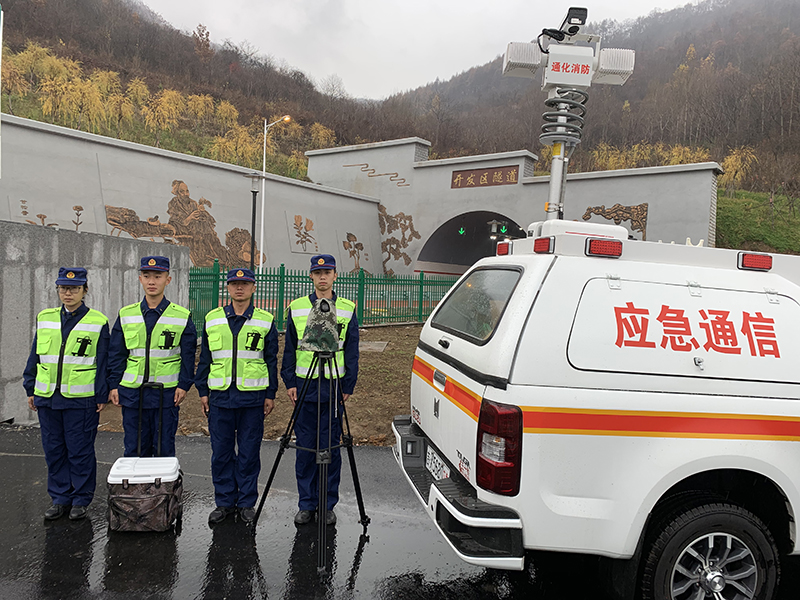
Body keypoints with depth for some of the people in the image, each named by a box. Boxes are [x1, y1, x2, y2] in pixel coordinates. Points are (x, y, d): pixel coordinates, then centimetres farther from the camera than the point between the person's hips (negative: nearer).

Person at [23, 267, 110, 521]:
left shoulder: (98, 322, -3)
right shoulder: (45, 319, 8)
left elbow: (102, 363, -3)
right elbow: (35, 357, 14)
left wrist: (101, 396, -6)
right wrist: (31, 390, 11)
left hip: (81, 400, -4)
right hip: (47, 397, 4)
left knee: (80, 451, 4)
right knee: (53, 450, 11)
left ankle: (81, 500, 18)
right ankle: (60, 498, 24)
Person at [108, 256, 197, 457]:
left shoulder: (182, 317, -1)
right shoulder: (126, 315, 6)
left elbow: (188, 355, 1)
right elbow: (116, 354, 9)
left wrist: (184, 385, -6)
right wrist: (113, 384, 4)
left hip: (166, 393, -2)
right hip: (132, 392, 2)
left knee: (164, 449, 5)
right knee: (134, 449, 10)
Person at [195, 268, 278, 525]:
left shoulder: (265, 321, 2)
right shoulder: (212, 319, 6)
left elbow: (271, 360, 5)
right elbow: (204, 358, 12)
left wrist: (270, 394, 2)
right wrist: (203, 391, 8)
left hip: (253, 396, -1)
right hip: (220, 395, 2)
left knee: (249, 452, 6)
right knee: (221, 452, 8)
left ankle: (247, 503, 20)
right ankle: (224, 501, 22)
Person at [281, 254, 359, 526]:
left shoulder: (347, 309, 4)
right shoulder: (296, 308, 6)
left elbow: (352, 352, 5)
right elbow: (289, 349, 9)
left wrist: (348, 386, 0)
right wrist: (290, 382, 2)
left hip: (334, 386, -1)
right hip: (304, 384, 1)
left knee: (331, 448, 5)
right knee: (305, 448, 6)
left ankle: (327, 505, 18)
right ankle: (306, 504, 19)